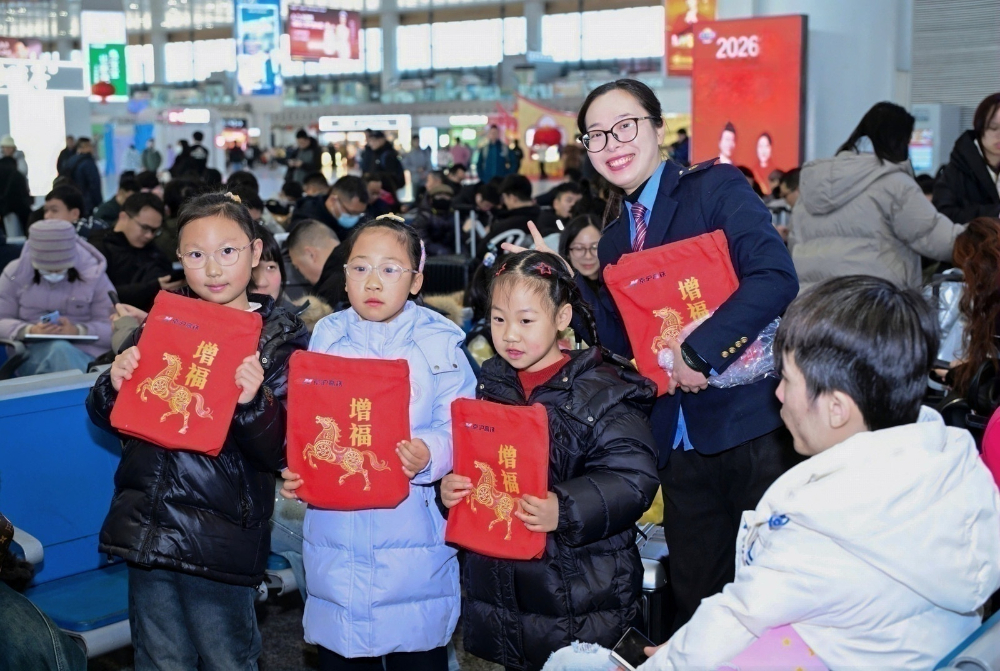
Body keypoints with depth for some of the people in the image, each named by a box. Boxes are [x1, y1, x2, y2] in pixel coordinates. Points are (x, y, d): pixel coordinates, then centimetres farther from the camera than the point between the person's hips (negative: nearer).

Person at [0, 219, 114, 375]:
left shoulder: (94, 275, 2)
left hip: (85, 354, -1)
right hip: (32, 352, 1)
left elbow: (112, 327, -1)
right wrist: (30, 331, -17)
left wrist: (78, 331, -21)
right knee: (60, 350, -34)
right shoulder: (15, 274, 6)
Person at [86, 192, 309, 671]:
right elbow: (108, 419, 11)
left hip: (220, 539, -4)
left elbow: (280, 454, -10)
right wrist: (114, 386, -10)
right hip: (146, 529, 4)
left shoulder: (281, 339, -5)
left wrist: (252, 403, -28)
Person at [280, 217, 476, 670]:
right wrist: (294, 470, -12)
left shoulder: (440, 342, -1)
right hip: (335, 531, 3)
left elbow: (458, 429, -8)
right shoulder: (326, 338, 8)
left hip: (412, 530, -2)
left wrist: (428, 454, -28)